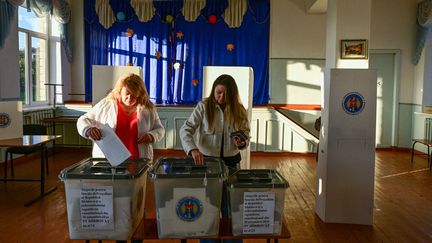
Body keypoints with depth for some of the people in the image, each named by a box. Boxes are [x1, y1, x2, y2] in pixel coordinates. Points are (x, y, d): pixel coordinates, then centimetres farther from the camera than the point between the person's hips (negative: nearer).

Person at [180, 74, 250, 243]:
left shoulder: (239, 110, -2)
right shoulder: (203, 107, -9)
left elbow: (246, 136, 6)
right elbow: (186, 130, -14)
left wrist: (243, 143, -18)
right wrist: (193, 149, -32)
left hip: (231, 162, 2)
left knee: (231, 207, 11)